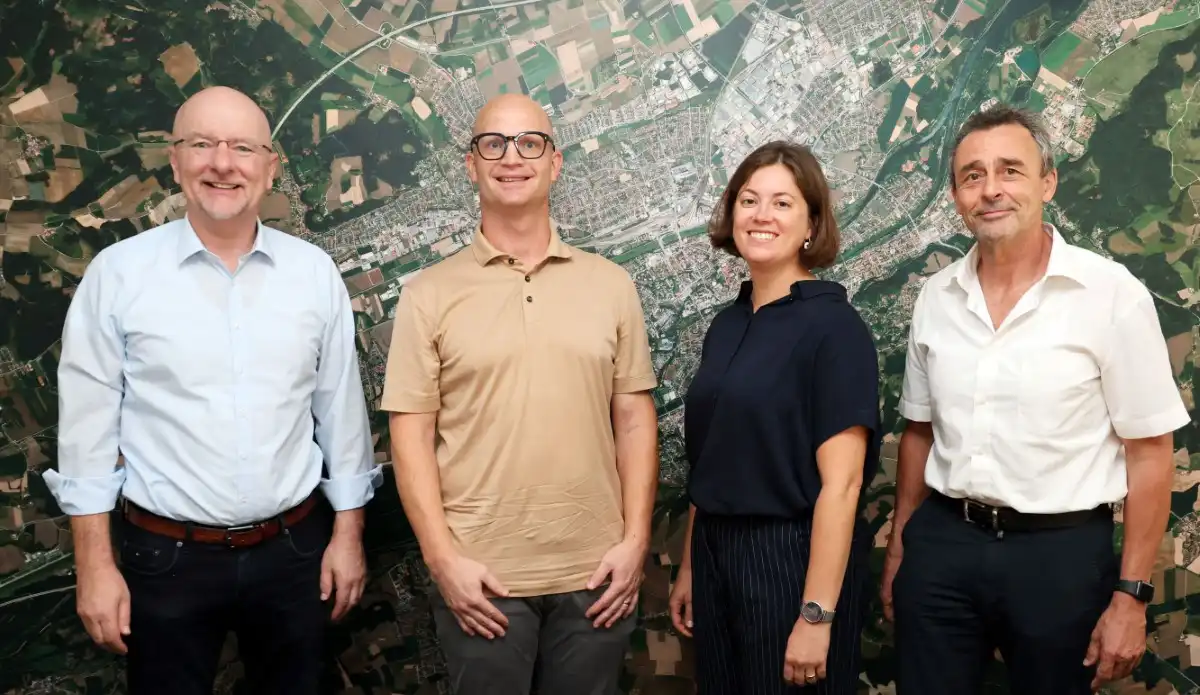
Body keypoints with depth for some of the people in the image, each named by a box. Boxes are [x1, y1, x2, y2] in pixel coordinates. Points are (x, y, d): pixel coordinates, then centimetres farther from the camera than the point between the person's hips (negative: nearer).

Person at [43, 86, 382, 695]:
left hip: (294, 550, 2)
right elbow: (88, 423, -4)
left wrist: (348, 533, 5)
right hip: (165, 556, -1)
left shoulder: (315, 271, -2)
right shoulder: (118, 273, -7)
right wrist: (95, 564, -4)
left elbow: (342, 409, 3)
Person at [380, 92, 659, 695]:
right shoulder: (429, 294, -1)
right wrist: (442, 558, -9)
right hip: (479, 575, -1)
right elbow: (411, 435, -3)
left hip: (595, 570, 2)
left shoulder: (612, 284, 4)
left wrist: (635, 540, -1)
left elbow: (634, 420, 5)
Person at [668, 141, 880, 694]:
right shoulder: (726, 324, 6)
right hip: (716, 553, 7)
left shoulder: (834, 326, -13)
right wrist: (689, 567, 12)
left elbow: (840, 483, -17)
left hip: (793, 558, -6)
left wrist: (817, 614, -19)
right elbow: (710, 467, 11)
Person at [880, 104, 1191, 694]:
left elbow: (1149, 452, -7)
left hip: (1059, 552, -3)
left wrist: (1131, 595, -8)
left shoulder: (1112, 294, -10)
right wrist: (898, 547, 13)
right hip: (941, 544, 4)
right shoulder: (936, 297, 3)